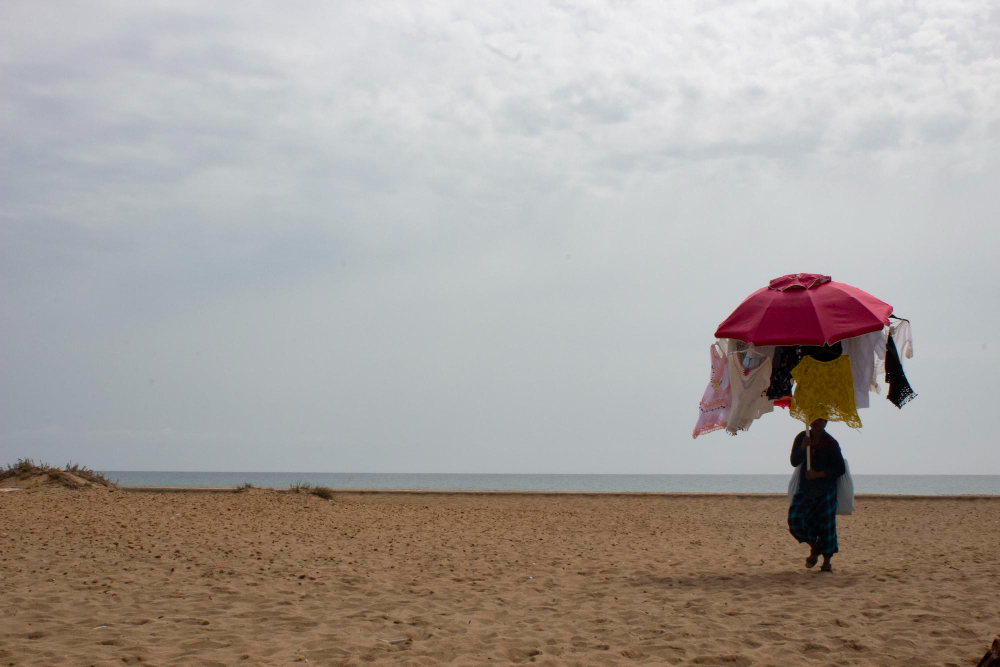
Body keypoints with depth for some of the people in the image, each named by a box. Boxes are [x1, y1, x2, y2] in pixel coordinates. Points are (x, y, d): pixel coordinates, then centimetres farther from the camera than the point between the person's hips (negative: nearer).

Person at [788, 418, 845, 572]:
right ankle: (814, 548, 12)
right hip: (805, 489, 3)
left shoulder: (831, 443, -7)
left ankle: (827, 561, 10)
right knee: (795, 518, -11)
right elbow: (794, 461, -3)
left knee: (826, 524, -3)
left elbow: (840, 469, -7)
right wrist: (803, 447, -20)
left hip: (826, 489, -3)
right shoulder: (801, 438, 3)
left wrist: (818, 474, -17)